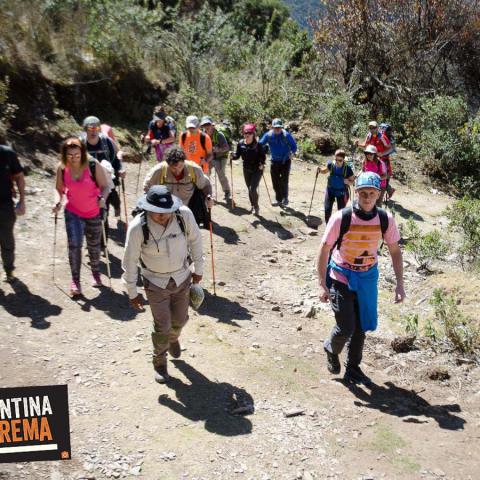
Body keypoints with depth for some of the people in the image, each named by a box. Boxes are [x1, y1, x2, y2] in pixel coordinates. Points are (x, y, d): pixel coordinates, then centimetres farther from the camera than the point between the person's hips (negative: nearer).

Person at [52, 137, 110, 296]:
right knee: (74, 245, -10)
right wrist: (58, 201, -16)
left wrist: (103, 198, -34)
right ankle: (75, 280, 3)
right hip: (73, 213, 1)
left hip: (94, 213, -1)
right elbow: (59, 188, 3)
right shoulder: (62, 168, -10)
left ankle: (96, 273, 40)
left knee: (94, 246, 16)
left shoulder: (93, 165, -19)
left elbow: (105, 186, -14)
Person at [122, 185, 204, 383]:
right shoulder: (138, 227, -27)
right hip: (155, 282, -3)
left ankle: (173, 338, 54)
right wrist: (132, 293, -7)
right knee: (162, 326, -2)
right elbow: (130, 261, -15)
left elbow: (195, 239, -3)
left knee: (180, 320, 17)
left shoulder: (184, 215, -23)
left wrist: (198, 269, 6)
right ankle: (159, 362, 27)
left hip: (182, 277, 3)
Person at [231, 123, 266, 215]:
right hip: (246, 170, 5)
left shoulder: (258, 145, -16)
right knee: (249, 189, 16)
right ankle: (253, 206, 34)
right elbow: (237, 155, 1)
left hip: (257, 170, -5)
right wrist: (232, 156, -20)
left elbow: (263, 155, -7)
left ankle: (256, 207, 7)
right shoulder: (241, 144, -7)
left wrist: (262, 164, -22)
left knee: (253, 189, -13)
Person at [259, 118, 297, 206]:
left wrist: (291, 153, -22)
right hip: (274, 161, 3)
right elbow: (260, 145, -4)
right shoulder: (268, 135, -7)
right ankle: (279, 200, 19)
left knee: (284, 180, -9)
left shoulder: (286, 135, -14)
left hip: (285, 161, -3)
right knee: (275, 182, 5)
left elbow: (294, 146, -5)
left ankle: (285, 197, 14)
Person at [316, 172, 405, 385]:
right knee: (346, 328, -5)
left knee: (361, 327, 11)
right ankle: (331, 349, 29)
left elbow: (395, 251, 2)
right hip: (341, 277, -3)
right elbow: (324, 250, -11)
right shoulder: (341, 218, -19)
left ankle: (353, 368, 32)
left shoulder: (385, 219, -10)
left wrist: (400, 284, -2)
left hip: (368, 278, 3)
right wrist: (322, 285, -11)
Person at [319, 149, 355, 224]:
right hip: (330, 190, 2)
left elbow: (353, 181, -7)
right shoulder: (331, 164, -12)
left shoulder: (347, 168, -18)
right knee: (327, 210, -2)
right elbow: (325, 171, 9)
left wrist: (348, 182, -29)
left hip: (342, 192, -2)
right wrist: (320, 169, -13)